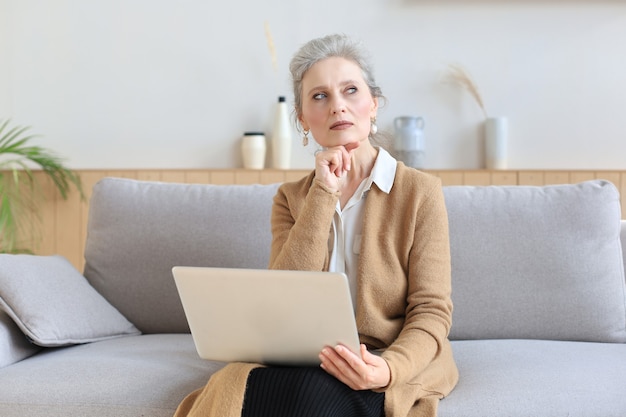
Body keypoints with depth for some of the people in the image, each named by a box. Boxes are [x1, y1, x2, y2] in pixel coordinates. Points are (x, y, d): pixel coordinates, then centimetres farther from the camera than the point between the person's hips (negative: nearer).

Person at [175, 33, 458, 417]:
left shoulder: (420, 191, 0)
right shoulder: (292, 198, 10)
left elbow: (432, 312, -5)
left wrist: (389, 368, -26)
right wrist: (323, 194, -11)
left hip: (398, 363, -2)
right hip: (308, 364, 3)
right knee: (236, 385, -31)